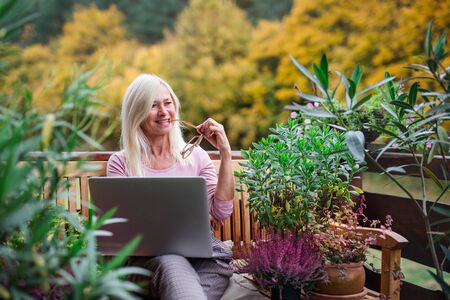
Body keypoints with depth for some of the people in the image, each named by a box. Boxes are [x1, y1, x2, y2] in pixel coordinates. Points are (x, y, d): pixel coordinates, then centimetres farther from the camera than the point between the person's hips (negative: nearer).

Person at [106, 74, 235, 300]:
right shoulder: (121, 163, 7)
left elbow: (221, 213, 3)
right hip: (151, 254, -1)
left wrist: (225, 154, -4)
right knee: (170, 263, -38)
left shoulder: (195, 154, 12)